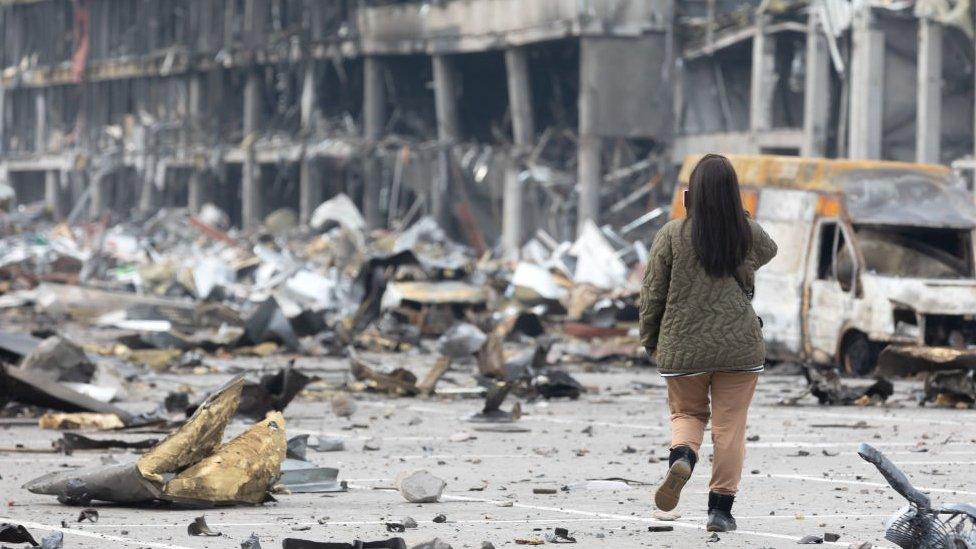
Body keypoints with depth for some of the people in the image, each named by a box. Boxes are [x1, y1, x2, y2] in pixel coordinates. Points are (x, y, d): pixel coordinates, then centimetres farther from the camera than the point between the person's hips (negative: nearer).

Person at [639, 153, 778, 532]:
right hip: (739, 345, 0)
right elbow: (768, 252, 24)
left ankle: (682, 456, -12)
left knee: (687, 413, 19)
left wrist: (650, 339, 13)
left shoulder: (672, 235, -7)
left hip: (683, 346, 0)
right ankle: (720, 507, 5)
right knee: (729, 426, 8)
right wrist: (741, 217, 20)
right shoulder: (749, 235, -2)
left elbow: (652, 292, 0)